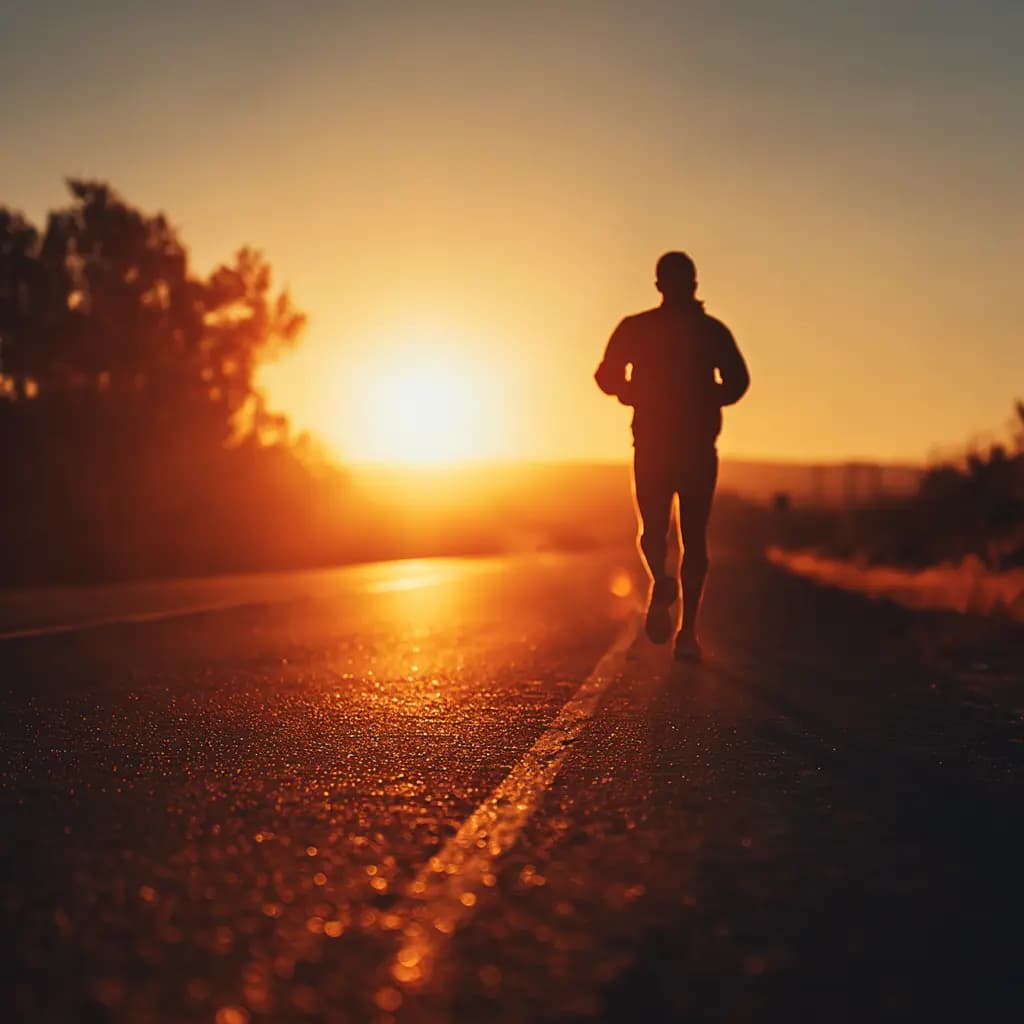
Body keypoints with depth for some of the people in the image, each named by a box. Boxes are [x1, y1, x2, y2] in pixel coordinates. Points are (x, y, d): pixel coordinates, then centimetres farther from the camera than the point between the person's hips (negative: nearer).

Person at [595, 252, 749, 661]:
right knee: (693, 536, 8)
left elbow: (608, 378, -3)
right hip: (699, 446, 0)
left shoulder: (634, 328, 2)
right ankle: (688, 631, 0)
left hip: (651, 446, 0)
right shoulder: (713, 330, 3)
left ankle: (661, 581, -24)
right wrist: (705, 400, 13)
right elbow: (737, 381, -5)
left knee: (653, 528, 11)